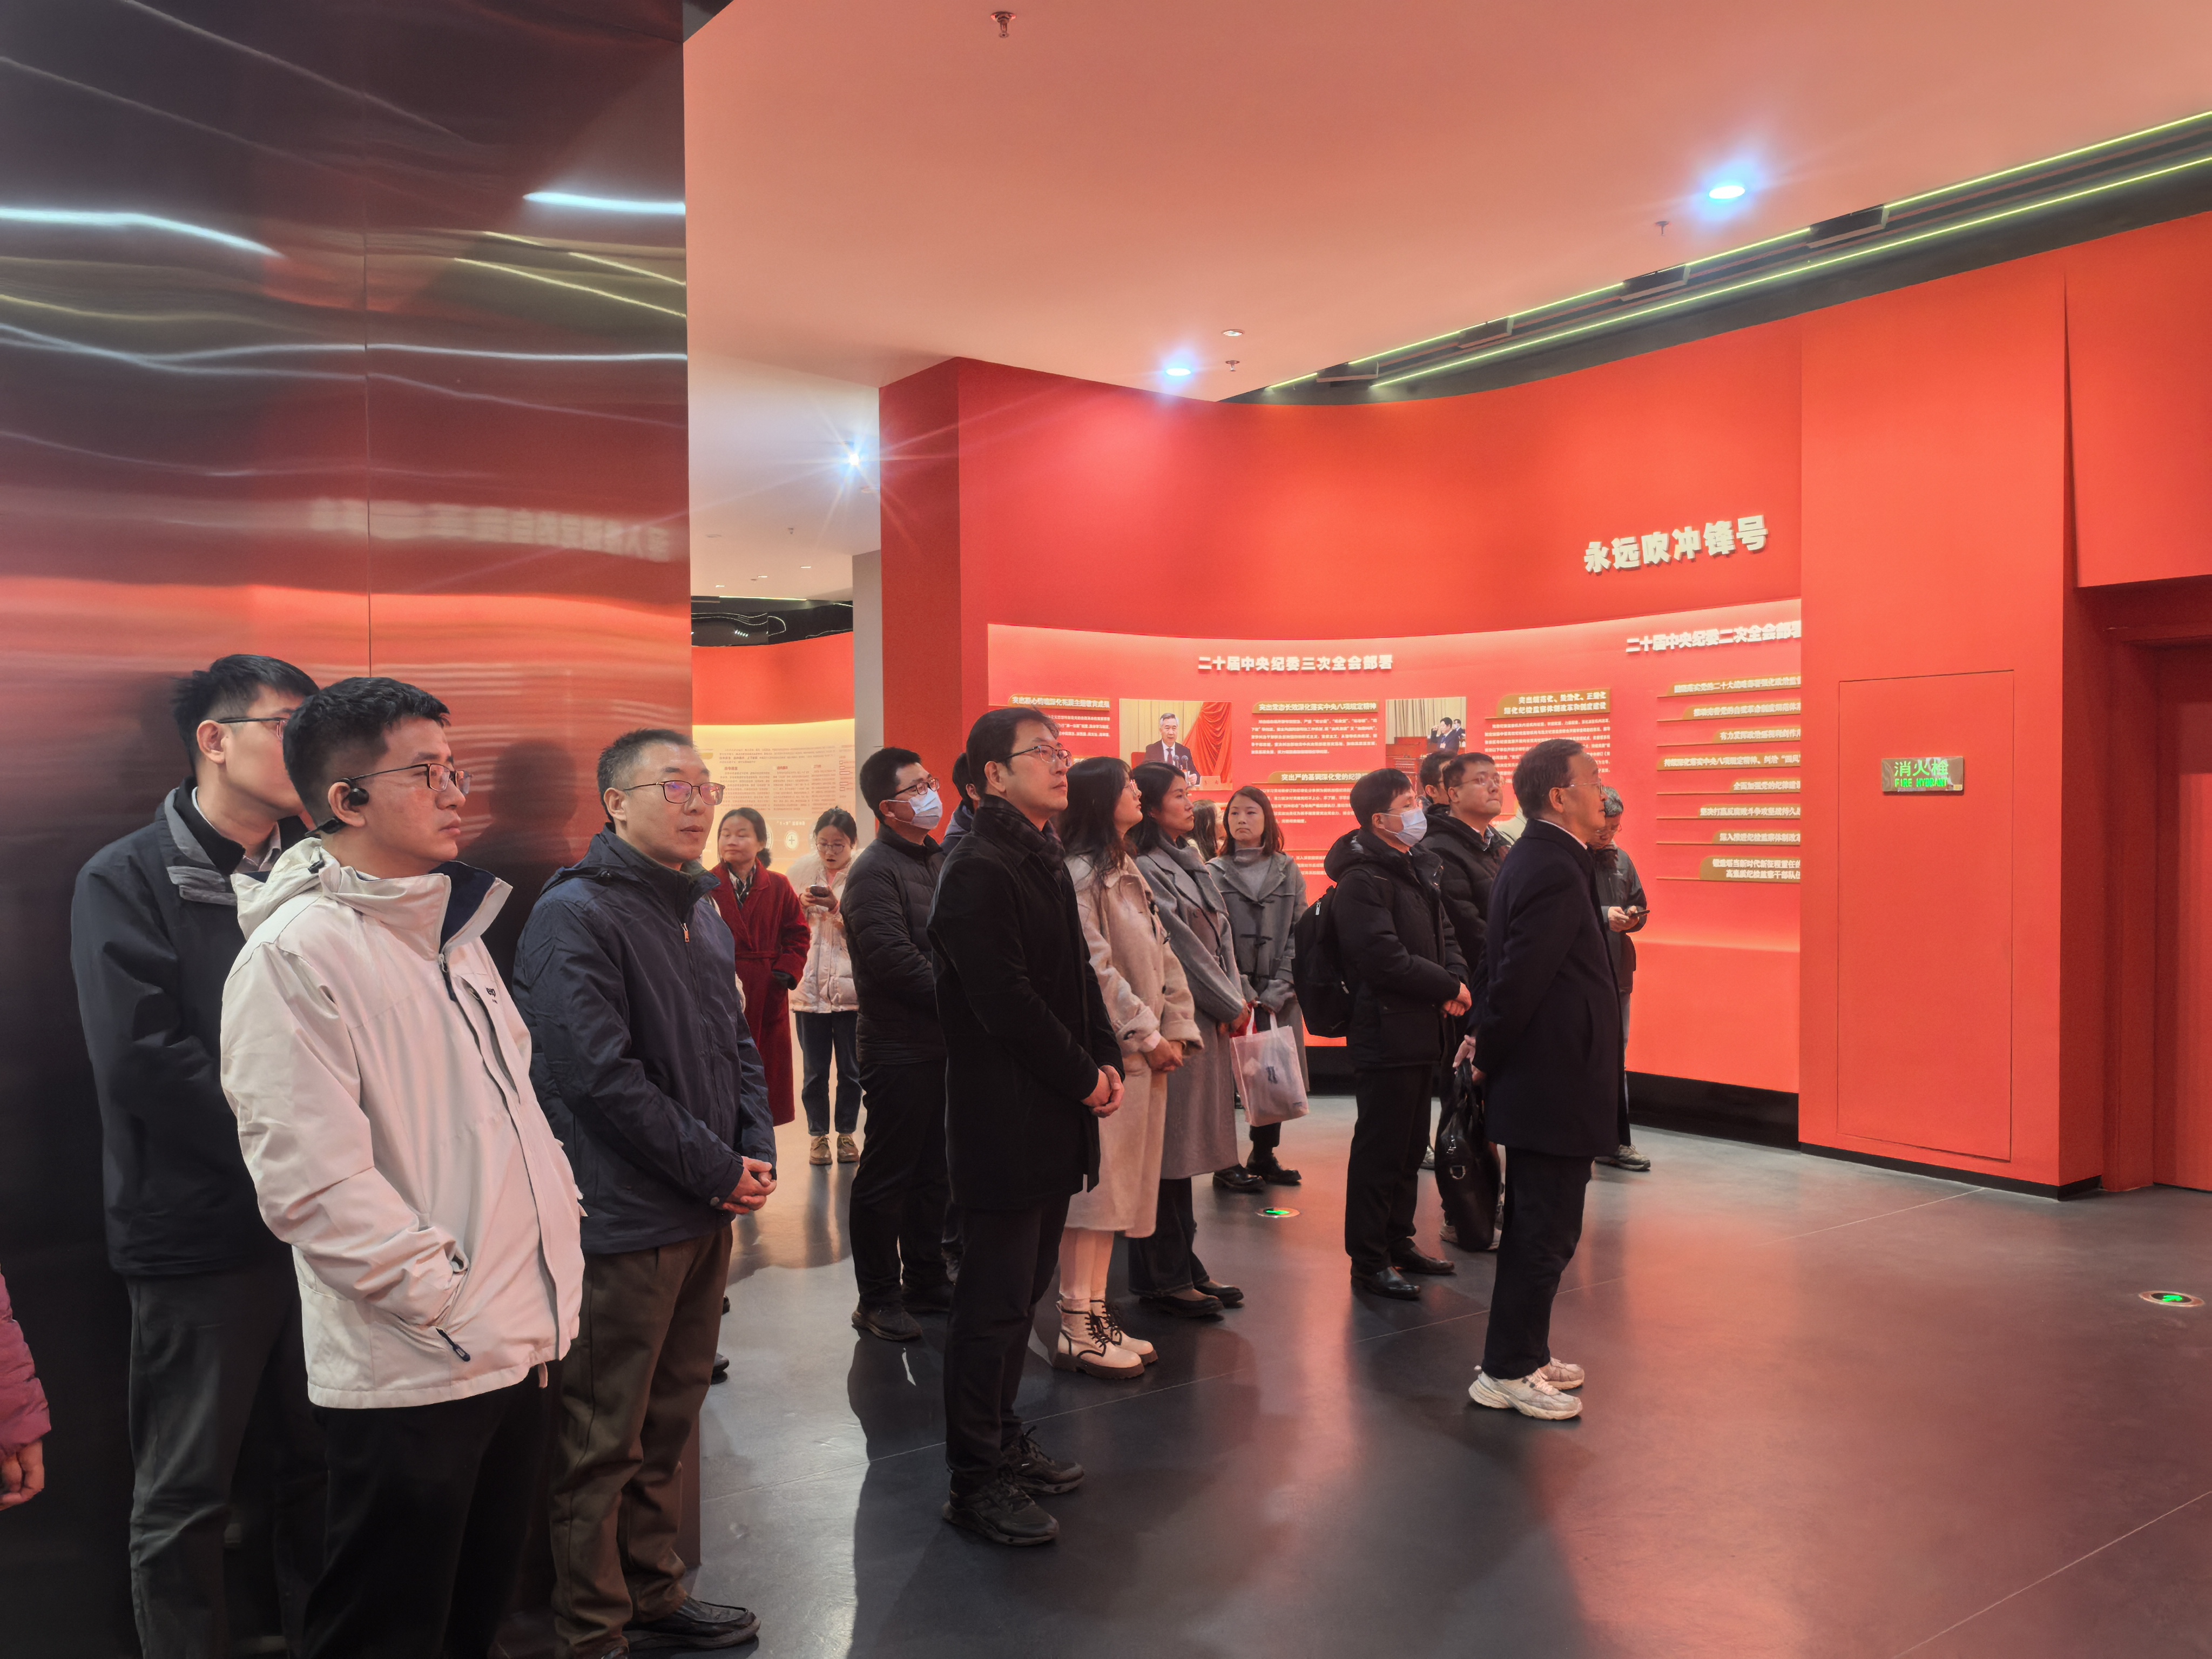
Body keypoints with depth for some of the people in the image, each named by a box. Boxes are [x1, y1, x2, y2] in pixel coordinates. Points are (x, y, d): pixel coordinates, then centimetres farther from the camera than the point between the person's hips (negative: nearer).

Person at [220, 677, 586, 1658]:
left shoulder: (453, 932, 12)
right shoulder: (296, 953, -15)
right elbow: (312, 1186, -21)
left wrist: (557, 1234, 8)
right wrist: (455, 1305, -19)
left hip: (522, 1346, 8)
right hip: (410, 1373, -8)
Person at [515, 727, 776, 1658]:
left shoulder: (702, 913, 13)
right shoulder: (576, 916, -14)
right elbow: (600, 1075, -21)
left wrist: (758, 1153, 3)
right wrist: (718, 1170, -15)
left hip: (708, 1211, 8)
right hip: (624, 1222, -8)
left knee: (668, 1422, 19)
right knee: (603, 1443, 4)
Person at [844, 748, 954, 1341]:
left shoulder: (939, 859, 13)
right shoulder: (875, 871, -13)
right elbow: (895, 962, -21)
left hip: (944, 1042, 8)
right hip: (901, 1049, -8)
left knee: (933, 1170, 16)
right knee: (887, 1175, 2)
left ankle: (926, 1281, 28)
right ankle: (878, 1297, 13)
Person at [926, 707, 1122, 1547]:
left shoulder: (1044, 861, 15)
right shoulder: (979, 870, -17)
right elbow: (1006, 1002, -21)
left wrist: (1107, 1060, 5)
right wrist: (1084, 1077, -13)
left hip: (1054, 1116, 10)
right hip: (1006, 1122, -10)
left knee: (1022, 1290, 19)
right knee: (995, 1303, 0)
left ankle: (1003, 1440, 33)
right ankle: (976, 1480, 12)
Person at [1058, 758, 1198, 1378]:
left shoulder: (1127, 873, 18)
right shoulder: (1081, 873, -11)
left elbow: (1162, 957, 15)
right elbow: (1095, 967, -17)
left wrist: (1177, 1030, 5)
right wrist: (1147, 1035, -13)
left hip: (1144, 1051, 9)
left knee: (1120, 1185, 12)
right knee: (1093, 1183, -5)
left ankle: (1097, 1312, 21)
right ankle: (1077, 1328, 2)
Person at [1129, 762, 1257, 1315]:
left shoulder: (1190, 863, 17)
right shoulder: (1146, 869, -12)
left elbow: (1220, 936, 14)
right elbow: (1181, 947, -13)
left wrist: (1238, 999, 2)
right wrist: (1231, 1005, -6)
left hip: (1210, 1022, 9)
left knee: (1188, 1143, 13)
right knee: (1168, 1149, -2)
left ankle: (1184, 1265, 22)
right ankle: (1164, 1276, 7)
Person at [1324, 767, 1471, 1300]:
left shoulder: (1417, 867, 14)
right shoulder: (1362, 881, -16)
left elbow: (1442, 933, 17)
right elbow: (1385, 959, -23)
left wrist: (1455, 978, -4)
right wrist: (1450, 987, -14)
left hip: (1420, 1032, 10)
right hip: (1385, 1032, -10)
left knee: (1411, 1145, 18)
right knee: (1380, 1150, -2)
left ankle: (1398, 1242, 31)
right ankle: (1369, 1260, 8)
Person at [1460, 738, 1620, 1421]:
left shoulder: (1534, 861, 12)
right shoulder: (1555, 872, -21)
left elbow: (1513, 969, 15)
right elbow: (1519, 977, -23)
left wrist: (1486, 1040, 12)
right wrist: (1488, 1054, -10)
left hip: (1545, 1082, 10)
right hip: (1553, 1087, -10)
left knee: (1540, 1231, 19)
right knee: (1542, 1235, 0)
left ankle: (1523, 1354, 30)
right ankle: (1507, 1373, 11)